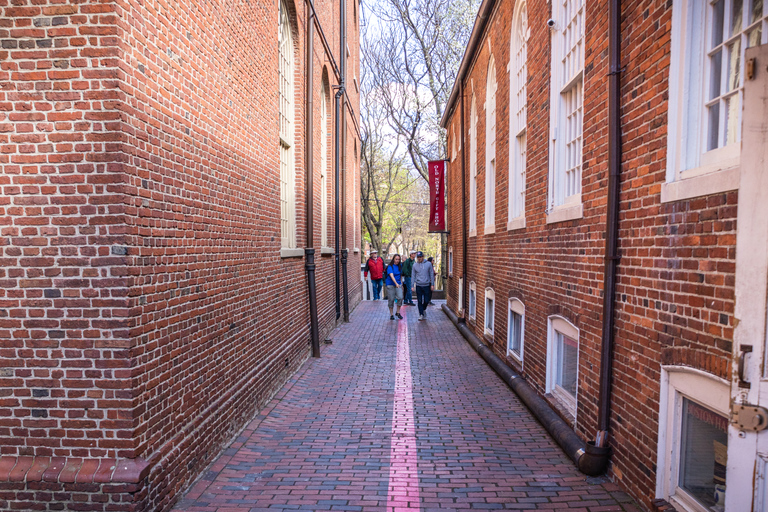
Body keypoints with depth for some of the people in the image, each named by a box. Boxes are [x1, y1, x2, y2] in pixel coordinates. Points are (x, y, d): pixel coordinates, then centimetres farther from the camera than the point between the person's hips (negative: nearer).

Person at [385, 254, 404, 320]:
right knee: (391, 299, 0)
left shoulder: (399, 266, 8)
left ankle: (398, 312, 6)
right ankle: (391, 314, 13)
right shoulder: (390, 267, -10)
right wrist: (396, 283, -36)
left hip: (398, 284, 4)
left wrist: (401, 284, 15)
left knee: (400, 297, -11)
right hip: (390, 285, -4)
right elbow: (391, 275, -23)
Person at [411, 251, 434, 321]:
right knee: (420, 301, 2)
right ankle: (421, 314, 10)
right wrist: (412, 285, 0)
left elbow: (431, 275, 3)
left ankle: (424, 309, 32)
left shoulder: (428, 264, 0)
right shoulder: (415, 265, 3)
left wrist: (432, 284, -1)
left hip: (427, 285, 0)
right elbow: (413, 276, 6)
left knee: (426, 301, 3)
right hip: (418, 286, 1)